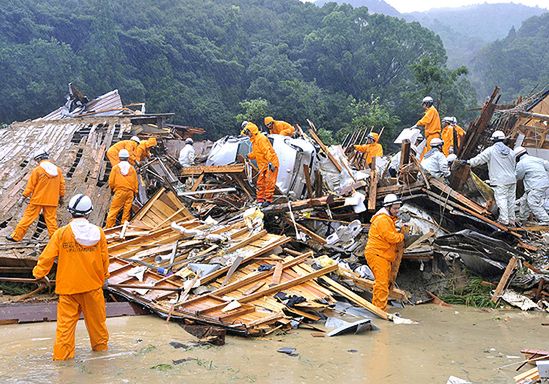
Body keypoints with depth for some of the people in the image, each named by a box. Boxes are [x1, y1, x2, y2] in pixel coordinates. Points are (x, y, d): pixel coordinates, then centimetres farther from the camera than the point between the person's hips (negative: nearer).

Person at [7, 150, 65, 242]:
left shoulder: (37, 170, -8)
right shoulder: (58, 170, 5)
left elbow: (30, 186, -7)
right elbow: (62, 185, 10)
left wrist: (24, 197, 1)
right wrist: (61, 197, 21)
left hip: (37, 200, -3)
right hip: (52, 201, 3)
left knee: (28, 217, 2)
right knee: (51, 219, 8)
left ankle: (16, 236, 7)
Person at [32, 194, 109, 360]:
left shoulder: (61, 233, -11)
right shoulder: (98, 233, -5)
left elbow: (48, 256, -5)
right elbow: (104, 259, 4)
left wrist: (40, 274, 11)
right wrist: (103, 276, 21)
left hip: (68, 286, -2)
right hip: (93, 284, 2)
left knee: (66, 321, 4)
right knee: (96, 318, 17)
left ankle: (62, 354, 6)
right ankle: (100, 345, 32)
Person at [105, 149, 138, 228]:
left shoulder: (116, 168, -2)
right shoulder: (132, 168, 3)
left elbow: (111, 182, 0)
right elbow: (135, 182, 8)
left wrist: (113, 189, 18)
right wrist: (134, 192, 20)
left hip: (119, 191, -2)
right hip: (130, 192, 2)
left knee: (113, 210, 1)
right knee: (127, 210, 7)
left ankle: (109, 226, 0)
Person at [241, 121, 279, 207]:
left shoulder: (261, 138, -16)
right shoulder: (254, 140, 18)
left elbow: (267, 151, -26)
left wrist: (270, 162, -33)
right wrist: (247, 156, 19)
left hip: (271, 164, -10)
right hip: (263, 166, 10)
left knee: (269, 182, -10)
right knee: (260, 183, 10)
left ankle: (268, 200, -6)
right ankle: (260, 200, 14)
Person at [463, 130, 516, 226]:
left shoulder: (491, 150, -5)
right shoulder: (510, 151, 11)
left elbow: (479, 158, 0)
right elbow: (513, 166, 18)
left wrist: (468, 162, 12)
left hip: (500, 181, -6)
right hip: (512, 179, 6)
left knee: (501, 199, -5)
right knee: (511, 199, 10)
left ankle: (504, 219, -8)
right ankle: (511, 219, 16)